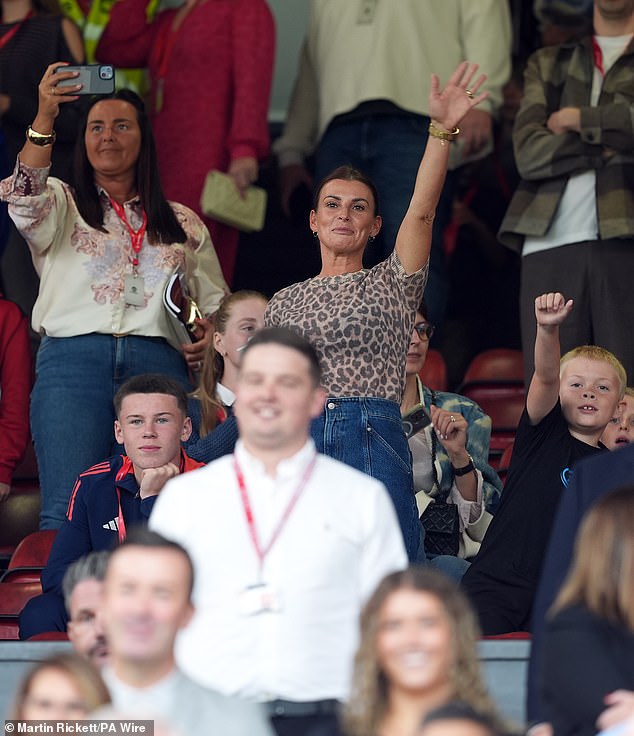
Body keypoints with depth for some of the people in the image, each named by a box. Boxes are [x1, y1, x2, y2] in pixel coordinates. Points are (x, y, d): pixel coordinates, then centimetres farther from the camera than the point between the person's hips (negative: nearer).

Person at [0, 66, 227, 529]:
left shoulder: (183, 225, 23)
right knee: (66, 512, -14)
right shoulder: (62, 206, 17)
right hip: (72, 360, -2)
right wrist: (45, 118, -18)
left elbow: (216, 303, 27)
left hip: (158, 364, 2)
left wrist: (209, 336, 3)